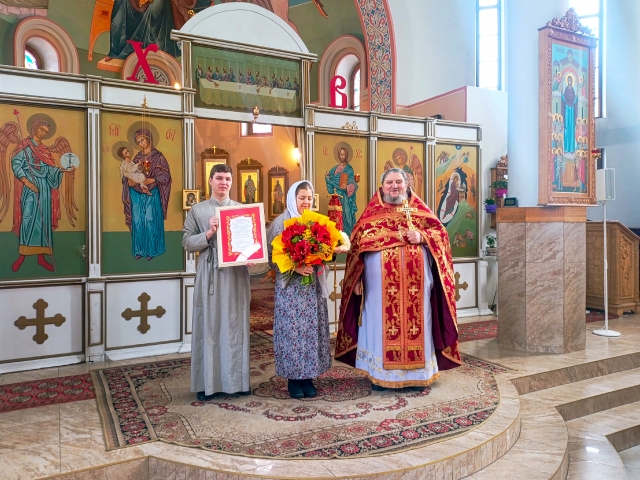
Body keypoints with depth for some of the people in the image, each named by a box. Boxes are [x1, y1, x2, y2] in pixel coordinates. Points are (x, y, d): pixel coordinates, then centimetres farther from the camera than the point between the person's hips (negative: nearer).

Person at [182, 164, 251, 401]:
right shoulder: (197, 210, 6)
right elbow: (187, 243, 2)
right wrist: (208, 234, -14)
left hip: (237, 274, 2)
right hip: (210, 275, -1)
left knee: (236, 326, 6)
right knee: (209, 326, 2)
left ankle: (237, 380, 16)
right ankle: (207, 383, 11)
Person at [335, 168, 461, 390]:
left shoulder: (419, 209, 11)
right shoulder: (372, 212, 7)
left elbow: (440, 232, 7)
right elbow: (358, 244, 2)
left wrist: (422, 236, -15)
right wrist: (357, 280, -6)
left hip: (416, 281, 1)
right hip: (381, 283, -1)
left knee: (416, 321, 6)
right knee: (382, 323, 4)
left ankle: (416, 372, 19)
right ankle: (380, 373, 15)